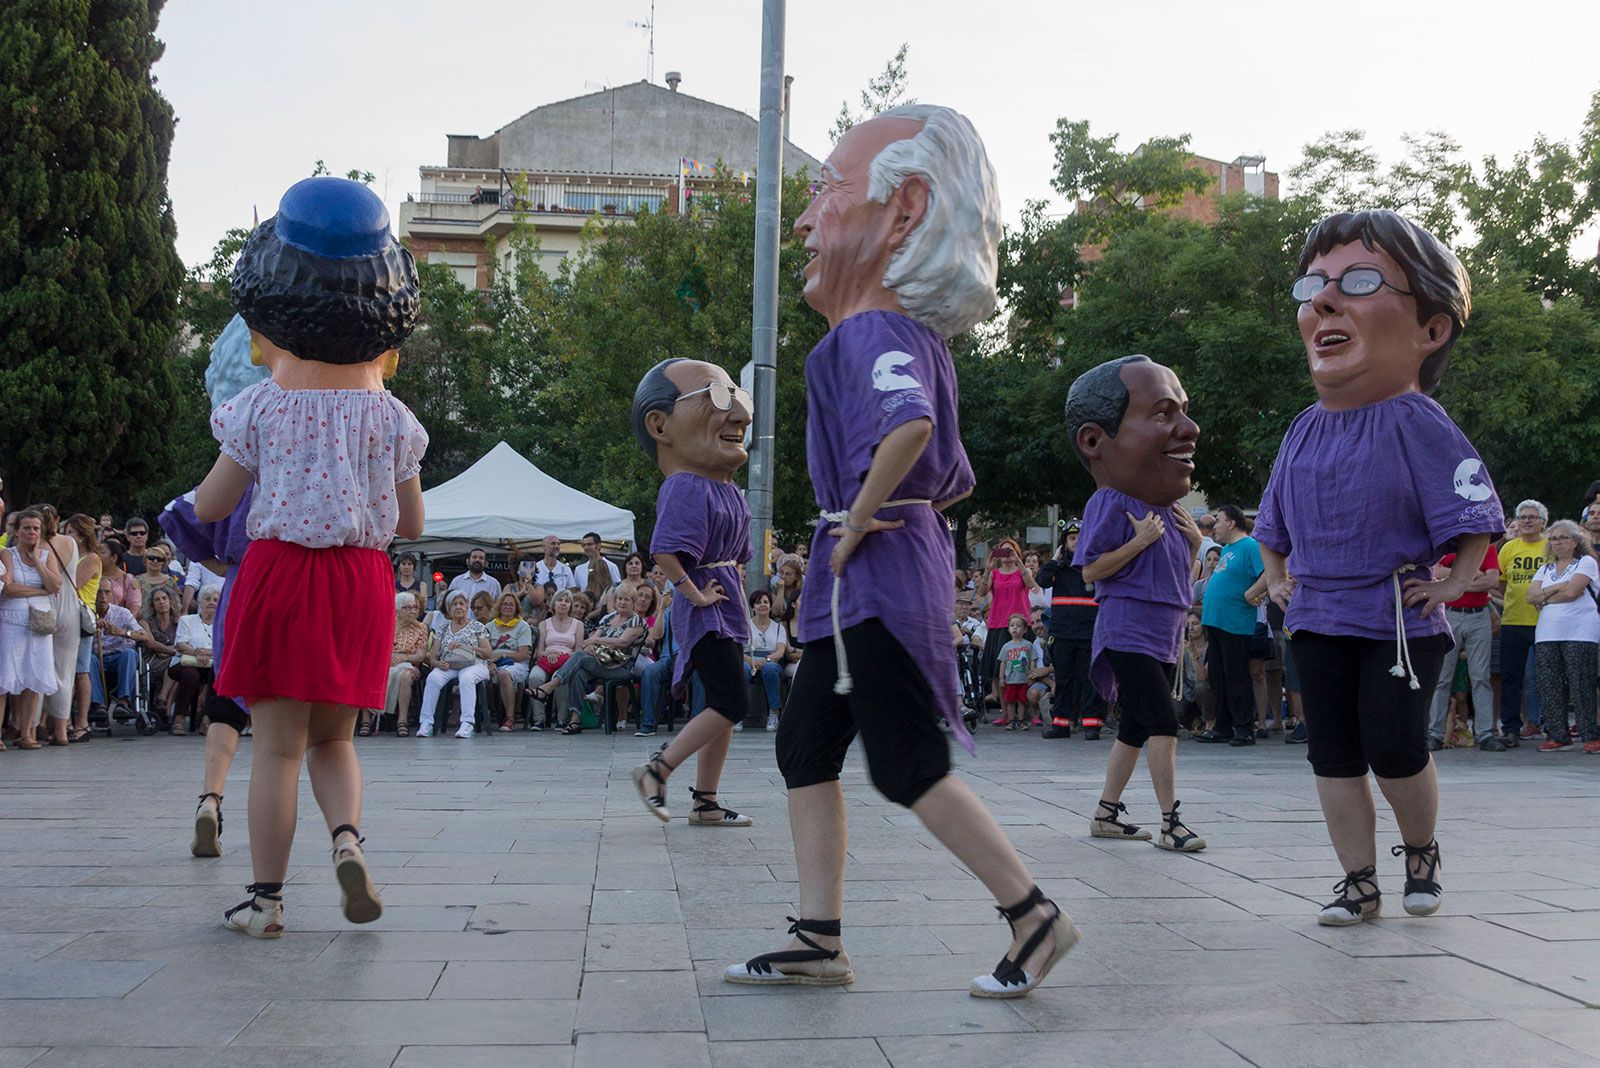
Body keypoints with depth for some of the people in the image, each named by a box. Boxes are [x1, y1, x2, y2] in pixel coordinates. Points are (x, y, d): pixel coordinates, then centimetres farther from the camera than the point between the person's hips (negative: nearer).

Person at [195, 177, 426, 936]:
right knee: (333, 737, 17)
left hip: (279, 573, -2)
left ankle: (265, 897, 5)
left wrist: (237, 465, 23)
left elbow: (209, 508, 4)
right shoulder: (391, 418, 2)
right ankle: (347, 834, -9)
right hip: (362, 581, 2)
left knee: (277, 743, 2)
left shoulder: (263, 409, -3)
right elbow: (411, 525, 7)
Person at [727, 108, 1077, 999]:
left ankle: (1033, 913, 2)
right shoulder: (910, 334, 16)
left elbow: (908, 425, -36)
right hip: (858, 580, 10)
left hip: (876, 569, -10)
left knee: (907, 764, -6)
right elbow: (952, 477, 25)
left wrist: (862, 519, -23)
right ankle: (820, 939, 16)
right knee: (805, 744, 12)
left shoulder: (874, 331, -14)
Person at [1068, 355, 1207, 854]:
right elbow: (1090, 570, -14)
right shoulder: (1111, 503, -12)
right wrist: (1140, 540, -21)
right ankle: (1170, 822, -10)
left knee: (1135, 728, 12)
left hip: (1165, 635, 8)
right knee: (1163, 723, -14)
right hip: (1127, 632, -8)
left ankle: (1106, 814, 22)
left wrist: (1194, 541, 1)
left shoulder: (1171, 509, 13)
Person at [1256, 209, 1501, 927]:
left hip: (1401, 619, -6)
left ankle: (1422, 850, 25)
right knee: (1332, 753, 5)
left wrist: (1454, 584, -13)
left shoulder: (1417, 424, -14)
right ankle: (1359, 882, 16)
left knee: (1394, 747, -4)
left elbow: (1476, 517, -11)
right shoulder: (1304, 431, 4)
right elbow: (1272, 523, 20)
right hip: (1317, 619, 6)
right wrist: (1278, 580, 11)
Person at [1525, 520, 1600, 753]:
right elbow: (1530, 596, 7)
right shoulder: (1545, 569, 22)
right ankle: (1557, 736, 5)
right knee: (1550, 687, 1)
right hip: (1547, 635, 5)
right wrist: (1559, 588, -4)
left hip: (1579, 634, -5)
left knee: (1581, 685, -8)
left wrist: (1545, 597, 2)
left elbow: (1572, 591, -10)